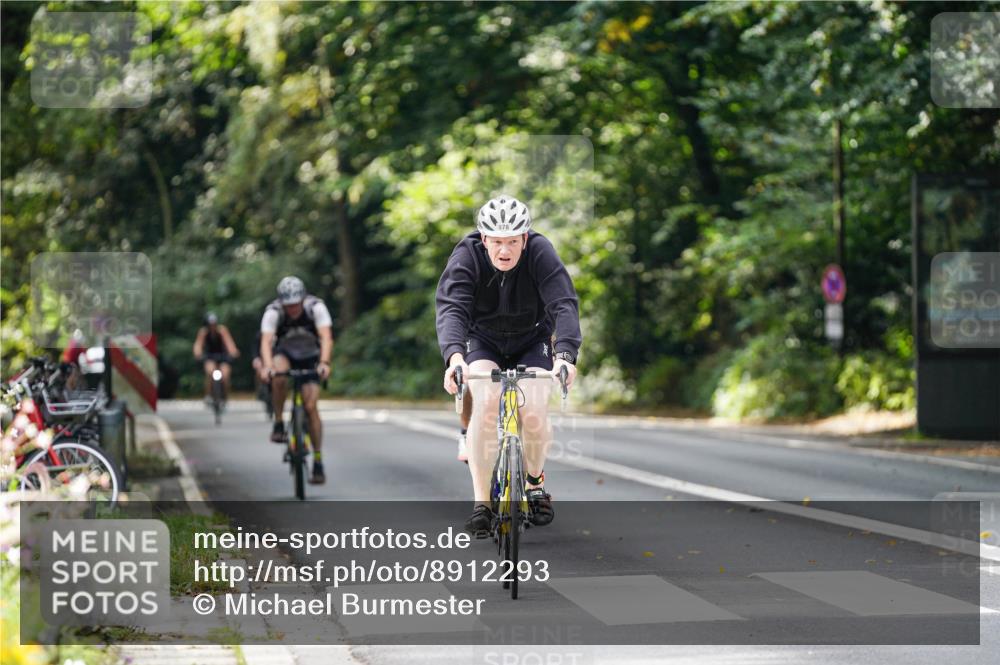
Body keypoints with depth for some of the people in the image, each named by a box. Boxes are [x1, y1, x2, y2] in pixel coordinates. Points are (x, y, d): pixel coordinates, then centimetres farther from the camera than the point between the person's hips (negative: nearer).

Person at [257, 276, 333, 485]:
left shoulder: (316, 307, -26)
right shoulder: (273, 312, -25)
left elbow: (326, 338, -36)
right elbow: (266, 342, -36)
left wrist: (324, 363, -53)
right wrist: (266, 366, -55)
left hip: (310, 357, 0)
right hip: (284, 354, 0)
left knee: (310, 407, -15)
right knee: (279, 375, -36)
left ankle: (318, 461, -6)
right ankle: (278, 424, -19)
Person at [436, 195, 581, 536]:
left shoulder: (541, 253, -25)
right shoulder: (467, 255, -24)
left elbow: (564, 305, -36)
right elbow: (451, 308, -36)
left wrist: (565, 354, -54)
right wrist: (454, 354, -55)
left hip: (532, 342, 0)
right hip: (484, 341, 0)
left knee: (534, 413, -20)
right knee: (485, 402, -27)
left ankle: (534, 482, 11)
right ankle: (481, 502, -21)